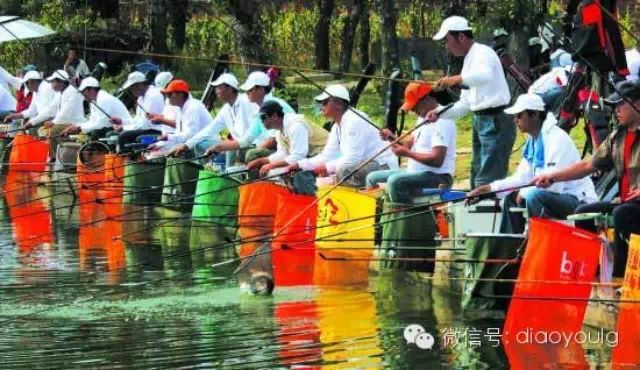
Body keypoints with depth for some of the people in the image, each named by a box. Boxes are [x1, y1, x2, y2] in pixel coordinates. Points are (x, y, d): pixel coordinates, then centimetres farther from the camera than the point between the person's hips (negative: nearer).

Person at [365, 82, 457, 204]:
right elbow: (409, 143, 19)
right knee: (373, 178, 10)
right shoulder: (423, 118, 16)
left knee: (395, 181, -34)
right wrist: (392, 137, 1)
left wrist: (408, 153, -20)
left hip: (438, 176, -11)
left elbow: (437, 160, -25)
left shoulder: (441, 121, -17)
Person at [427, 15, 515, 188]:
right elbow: (465, 103, 21)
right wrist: (440, 113, 9)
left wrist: (456, 80, -45)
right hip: (480, 121, 11)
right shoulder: (469, 60, 19)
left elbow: (485, 75, -35)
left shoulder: (482, 53, -11)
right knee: (476, 179, 16)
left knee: (487, 182, -14)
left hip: (495, 122, -11)